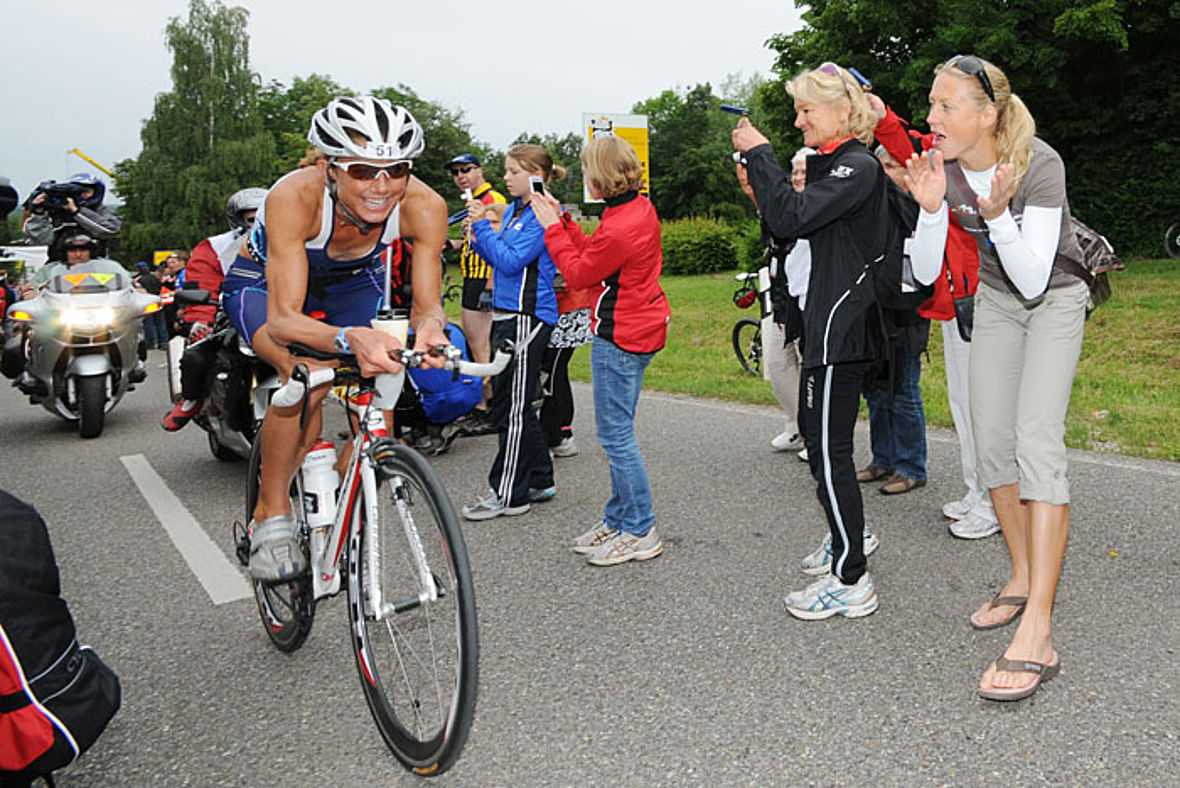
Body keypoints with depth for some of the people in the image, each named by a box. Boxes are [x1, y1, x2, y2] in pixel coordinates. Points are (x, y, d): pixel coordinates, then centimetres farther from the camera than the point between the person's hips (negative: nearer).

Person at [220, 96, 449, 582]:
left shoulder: (423, 207, -31)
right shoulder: (294, 196, -39)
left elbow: (426, 303, -26)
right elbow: (282, 318, -43)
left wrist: (429, 325, -51)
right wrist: (350, 338, -63)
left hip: (351, 283, 4)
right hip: (264, 282, -4)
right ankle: (272, 517, -12)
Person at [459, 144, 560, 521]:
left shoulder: (542, 215, -12)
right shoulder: (513, 210, 16)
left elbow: (511, 261, -20)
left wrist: (483, 225, -16)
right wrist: (478, 237, 1)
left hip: (527, 317, -10)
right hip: (506, 314, 10)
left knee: (512, 407, -4)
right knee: (513, 404, 14)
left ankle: (509, 494, 6)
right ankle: (539, 481, 25)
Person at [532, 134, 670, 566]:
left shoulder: (619, 229, -24)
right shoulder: (641, 207, 7)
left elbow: (578, 274, -10)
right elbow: (592, 253, 13)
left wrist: (552, 228, -2)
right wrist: (563, 219, 14)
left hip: (619, 337, -10)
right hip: (641, 330, 10)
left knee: (615, 434, -2)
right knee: (618, 431, 17)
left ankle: (640, 532, 8)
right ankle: (618, 519, 28)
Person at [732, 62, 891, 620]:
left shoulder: (858, 166, -12)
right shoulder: (835, 164, 18)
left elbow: (792, 219, -23)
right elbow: (796, 229, 17)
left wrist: (759, 154, -14)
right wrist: (760, 189, 4)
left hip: (841, 325, -10)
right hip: (831, 321, 10)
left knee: (829, 449, -8)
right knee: (818, 437, 16)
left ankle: (852, 583, 0)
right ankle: (848, 539, 31)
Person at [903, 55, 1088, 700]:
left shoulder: (1039, 163, -27)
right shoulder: (940, 165, -14)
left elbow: (1032, 280, -30)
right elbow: (924, 270, -12)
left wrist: (997, 211, -43)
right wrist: (932, 209, -28)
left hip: (1055, 299, -5)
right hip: (994, 298, 5)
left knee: (1037, 441, -19)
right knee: (992, 440, 4)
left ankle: (1036, 634, -20)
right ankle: (1022, 579, 23)